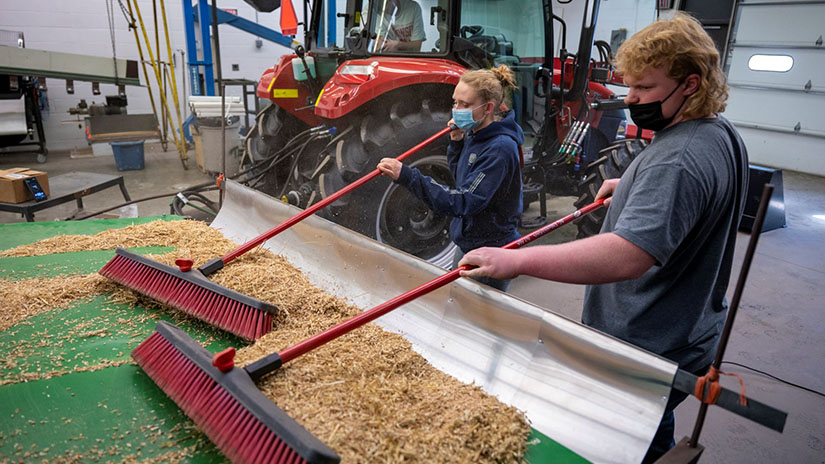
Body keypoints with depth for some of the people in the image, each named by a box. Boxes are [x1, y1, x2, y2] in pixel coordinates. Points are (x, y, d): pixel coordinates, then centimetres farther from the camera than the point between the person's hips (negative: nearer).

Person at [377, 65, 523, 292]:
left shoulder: (500, 148, -26)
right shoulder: (474, 134, 2)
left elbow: (463, 202, -31)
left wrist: (407, 176, -37)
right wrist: (456, 143, -1)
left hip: (490, 251, -9)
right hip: (467, 244, 9)